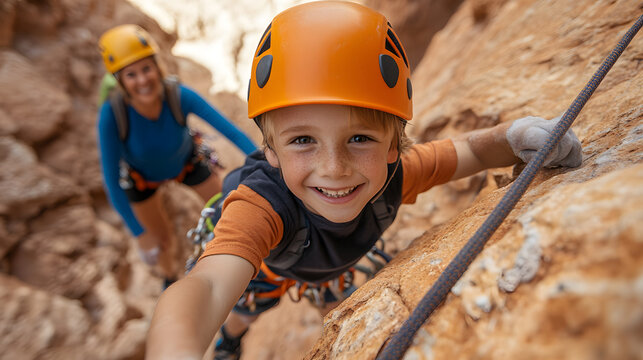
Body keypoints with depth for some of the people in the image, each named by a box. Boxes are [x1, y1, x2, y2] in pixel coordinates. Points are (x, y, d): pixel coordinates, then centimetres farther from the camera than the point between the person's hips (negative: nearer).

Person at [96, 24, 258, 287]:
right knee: (163, 243, 7)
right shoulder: (111, 114, -36)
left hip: (185, 162, 1)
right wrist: (139, 233, -25)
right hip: (140, 175, -1)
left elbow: (232, 132, -32)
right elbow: (111, 179, -28)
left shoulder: (180, 95, -35)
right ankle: (170, 273, 45)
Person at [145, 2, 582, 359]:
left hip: (331, 262, 3)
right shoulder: (261, 204, -52)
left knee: (341, 302, 29)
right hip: (264, 262, -2)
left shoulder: (393, 175, -38)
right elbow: (207, 286, -68)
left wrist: (517, 134, -45)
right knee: (242, 314, 22)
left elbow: (472, 150, -22)